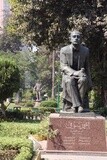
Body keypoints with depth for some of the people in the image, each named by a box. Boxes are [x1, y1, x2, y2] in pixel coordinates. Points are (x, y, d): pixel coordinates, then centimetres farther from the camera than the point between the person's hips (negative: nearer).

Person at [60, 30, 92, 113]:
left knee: (83, 80, -34)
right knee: (69, 81, -37)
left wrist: (90, 83, 4)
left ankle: (74, 106, -35)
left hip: (81, 76, 2)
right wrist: (75, 73, -30)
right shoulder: (64, 50, -6)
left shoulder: (85, 50, 1)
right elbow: (63, 67, -11)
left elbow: (87, 67, 9)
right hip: (68, 76, -1)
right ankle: (78, 105, -41)